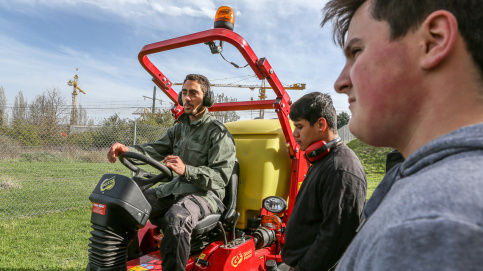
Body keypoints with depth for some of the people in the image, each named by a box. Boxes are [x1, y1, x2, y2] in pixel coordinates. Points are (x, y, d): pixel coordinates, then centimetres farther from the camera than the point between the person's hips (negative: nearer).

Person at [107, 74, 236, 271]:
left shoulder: (218, 133, -10)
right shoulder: (179, 127, 15)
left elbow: (221, 176, -17)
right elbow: (156, 150, 5)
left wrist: (186, 170, -32)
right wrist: (128, 150, -16)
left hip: (206, 193, -7)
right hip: (176, 188, 8)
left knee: (176, 219, -37)